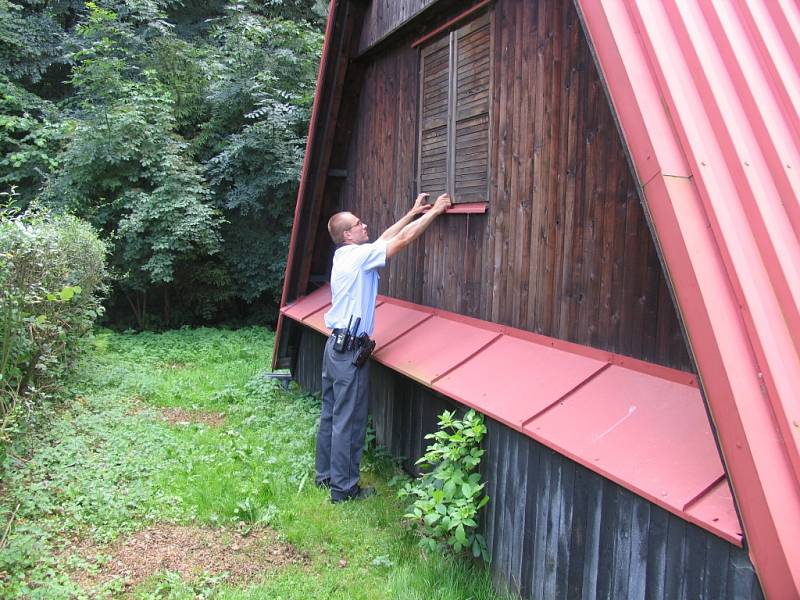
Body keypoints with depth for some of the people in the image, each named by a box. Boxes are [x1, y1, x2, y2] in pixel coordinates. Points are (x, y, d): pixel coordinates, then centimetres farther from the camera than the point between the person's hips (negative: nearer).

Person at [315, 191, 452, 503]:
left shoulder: (343, 256, 11)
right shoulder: (359, 256, -15)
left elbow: (384, 239, 20)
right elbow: (403, 239, -13)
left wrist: (413, 212, 23)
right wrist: (434, 211, -3)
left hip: (335, 346, 10)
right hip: (350, 351, -10)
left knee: (331, 415, 16)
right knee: (349, 422, -1)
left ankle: (325, 475, 27)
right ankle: (344, 488, 7)